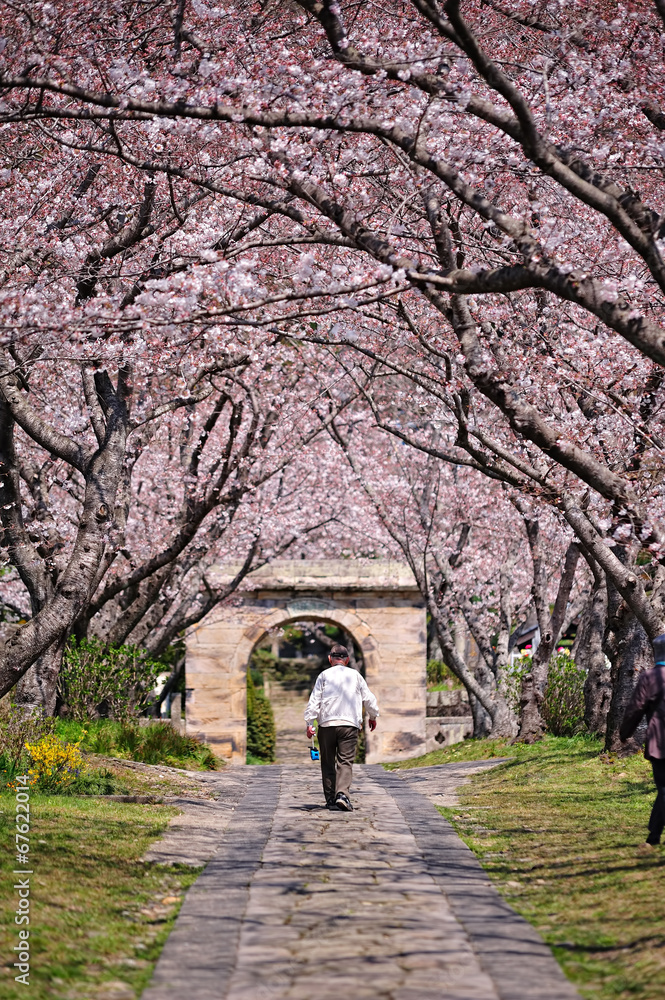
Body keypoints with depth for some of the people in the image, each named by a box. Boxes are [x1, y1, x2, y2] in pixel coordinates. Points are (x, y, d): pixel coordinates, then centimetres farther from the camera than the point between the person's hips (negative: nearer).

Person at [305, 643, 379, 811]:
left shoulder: (324, 675, 5)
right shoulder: (355, 675, 8)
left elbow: (314, 701, -2)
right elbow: (368, 698, 15)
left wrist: (309, 723, -1)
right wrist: (373, 716, 31)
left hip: (326, 724, 0)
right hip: (349, 724, 0)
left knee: (328, 763, 10)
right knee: (345, 761, -5)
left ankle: (330, 799, 10)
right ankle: (342, 794, -25)